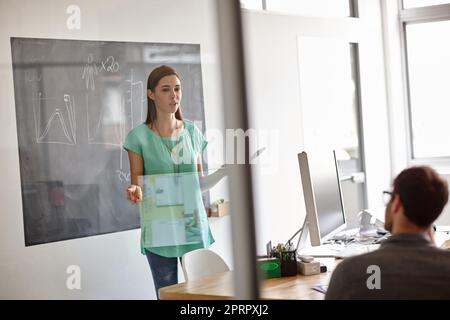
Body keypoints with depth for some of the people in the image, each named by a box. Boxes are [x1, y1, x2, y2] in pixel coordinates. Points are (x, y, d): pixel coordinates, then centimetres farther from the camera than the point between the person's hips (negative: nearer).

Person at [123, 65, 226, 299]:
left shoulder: (192, 132, 8)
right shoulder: (139, 137, -3)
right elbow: (136, 184, -1)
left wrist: (224, 171, -2)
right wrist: (135, 191, -23)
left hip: (195, 226, 3)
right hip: (158, 230, -3)